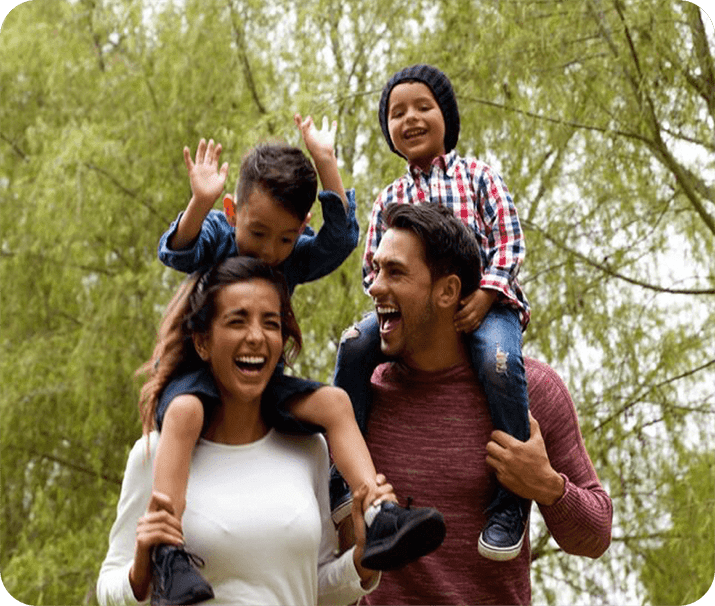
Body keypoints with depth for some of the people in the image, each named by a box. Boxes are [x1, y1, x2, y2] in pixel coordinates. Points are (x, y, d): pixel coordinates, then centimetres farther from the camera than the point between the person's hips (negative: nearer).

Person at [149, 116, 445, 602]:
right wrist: (200, 203, -44)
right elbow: (176, 251, -25)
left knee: (333, 402, -15)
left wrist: (325, 163, -17)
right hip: (199, 372, -4)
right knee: (184, 411, -37)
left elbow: (341, 237, -12)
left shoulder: (295, 257, 3)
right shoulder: (216, 234, -6)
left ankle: (380, 517, -23)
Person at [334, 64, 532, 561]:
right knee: (354, 346, -23)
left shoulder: (477, 176, 10)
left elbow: (510, 240, 0)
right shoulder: (390, 199, 18)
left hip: (484, 301, -3)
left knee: (498, 362, -35)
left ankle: (510, 501, -22)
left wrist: (485, 296, -16)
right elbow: (373, 266, 14)